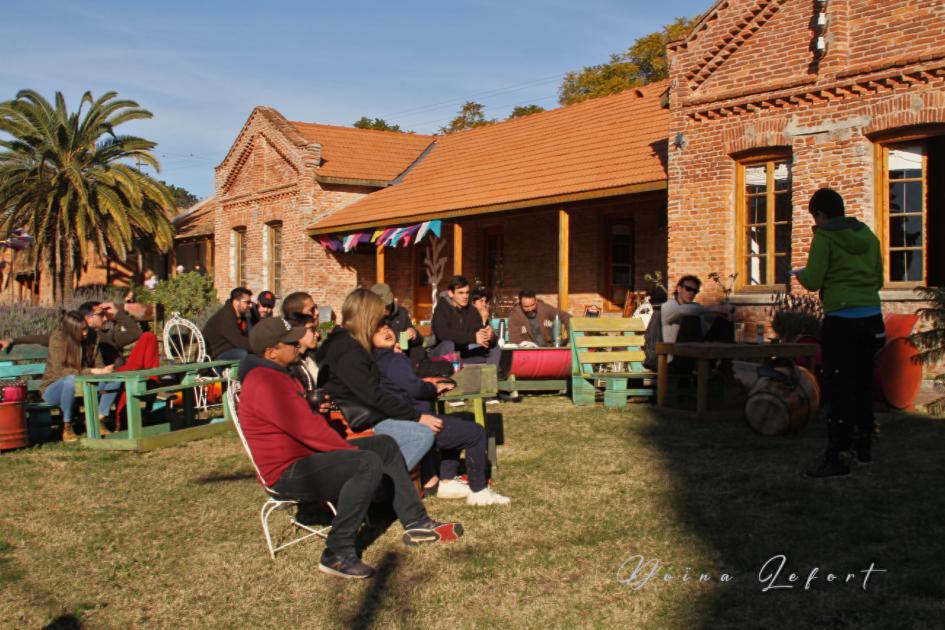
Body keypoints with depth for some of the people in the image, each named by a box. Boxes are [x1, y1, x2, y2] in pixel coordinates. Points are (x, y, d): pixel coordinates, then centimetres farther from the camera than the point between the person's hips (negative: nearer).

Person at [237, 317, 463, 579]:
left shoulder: (277, 375, 16)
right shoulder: (265, 383, -21)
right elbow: (307, 428, -25)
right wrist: (351, 450, -13)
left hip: (306, 455, 12)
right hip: (288, 473, -11)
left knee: (385, 444, 10)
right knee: (368, 464, -31)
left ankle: (416, 523, 12)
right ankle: (337, 554, -25)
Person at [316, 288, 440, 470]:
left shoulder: (342, 342, 15)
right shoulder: (347, 350, -18)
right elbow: (374, 396, -21)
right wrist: (418, 417, -17)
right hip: (357, 426, -11)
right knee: (424, 435, -20)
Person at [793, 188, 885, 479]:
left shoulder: (824, 238, -6)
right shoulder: (868, 235, 13)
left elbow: (813, 282, -9)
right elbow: (879, 279, 17)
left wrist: (799, 274, 12)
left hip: (841, 321, -6)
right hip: (872, 318, 7)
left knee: (839, 389, -5)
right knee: (863, 384, 18)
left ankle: (836, 458, -5)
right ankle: (864, 446, 30)